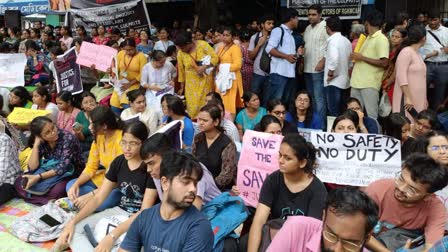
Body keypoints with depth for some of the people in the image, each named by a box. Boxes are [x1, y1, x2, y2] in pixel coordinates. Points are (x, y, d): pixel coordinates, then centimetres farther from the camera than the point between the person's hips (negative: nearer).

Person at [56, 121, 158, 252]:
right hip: (119, 212, 7)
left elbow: (145, 211, -20)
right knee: (75, 228, -12)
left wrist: (113, 235, -28)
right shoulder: (118, 162, 1)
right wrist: (72, 221, -10)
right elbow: (98, 198, 4)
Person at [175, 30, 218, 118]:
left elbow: (215, 58, -11)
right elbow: (181, 71, 2)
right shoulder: (180, 53, -7)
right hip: (191, 83, 1)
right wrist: (182, 88, 6)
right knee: (193, 106, -1)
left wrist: (204, 67, -24)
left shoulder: (202, 45, -13)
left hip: (205, 80, -1)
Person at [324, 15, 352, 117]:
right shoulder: (346, 40, 11)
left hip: (333, 82, -9)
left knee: (333, 112, -3)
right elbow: (350, 60, 16)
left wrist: (330, 73, -16)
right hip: (344, 81, 9)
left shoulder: (332, 40, -14)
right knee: (338, 111, 17)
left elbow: (334, 59, -29)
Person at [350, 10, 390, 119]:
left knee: (371, 115, -6)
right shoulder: (368, 38, 19)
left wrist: (362, 58, -15)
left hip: (370, 84, -9)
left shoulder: (381, 39, -8)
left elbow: (384, 63, -17)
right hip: (357, 81, 9)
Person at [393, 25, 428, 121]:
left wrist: (424, 98, 19)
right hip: (407, 97, -8)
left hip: (418, 98, 9)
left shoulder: (417, 53, 16)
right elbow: (401, 76, -18)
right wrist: (408, 98, -22)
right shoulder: (406, 52, -10)